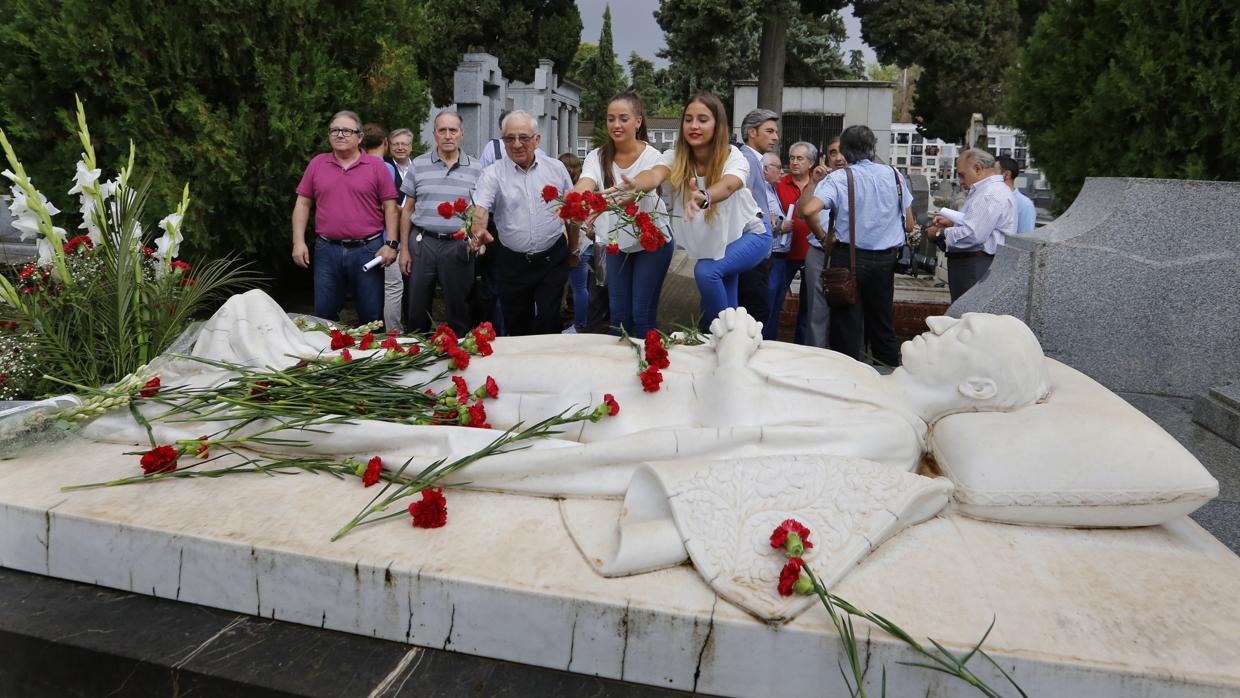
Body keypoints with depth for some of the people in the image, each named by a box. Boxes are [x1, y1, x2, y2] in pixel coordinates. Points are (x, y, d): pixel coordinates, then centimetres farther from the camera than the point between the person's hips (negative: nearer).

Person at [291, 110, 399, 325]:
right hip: (327, 250, 2)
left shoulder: (376, 166, 3)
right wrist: (298, 242, 1)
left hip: (368, 249, -2)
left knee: (372, 316, 5)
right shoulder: (317, 164, 9)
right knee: (324, 315, 8)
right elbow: (302, 204, 10)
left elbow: (390, 206, 2)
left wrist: (391, 243, -6)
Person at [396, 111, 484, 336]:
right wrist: (404, 249, 3)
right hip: (423, 242, 1)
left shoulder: (475, 169, 4)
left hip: (458, 246, -1)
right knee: (416, 309, 6)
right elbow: (407, 210, 9)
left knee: (458, 309, 6)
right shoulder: (418, 165, 6)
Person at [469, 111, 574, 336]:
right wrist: (479, 231, -39)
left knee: (548, 322, -3)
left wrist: (573, 248, 16)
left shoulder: (556, 168, 3)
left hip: (552, 260, 0)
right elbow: (480, 208, -18)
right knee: (516, 323, 11)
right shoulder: (493, 174, -3)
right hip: (512, 263, 0)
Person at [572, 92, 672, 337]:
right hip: (616, 244, 4)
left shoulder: (651, 156, -16)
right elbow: (584, 186, -26)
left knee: (642, 314, -3)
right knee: (618, 313, 8)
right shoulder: (597, 157, -7)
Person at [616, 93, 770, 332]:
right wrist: (634, 184, -66)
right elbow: (655, 174, -41)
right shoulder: (675, 157, -18)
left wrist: (703, 197, -74)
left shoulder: (733, 158, -26)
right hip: (710, 242, 5)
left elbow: (728, 185, -50)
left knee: (706, 271, -29)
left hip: (748, 235, -5)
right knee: (726, 308, 12)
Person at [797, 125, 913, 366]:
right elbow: (909, 225, 8)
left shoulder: (839, 178, -9)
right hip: (885, 260, 4)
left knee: (847, 325, 5)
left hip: (849, 257, -4)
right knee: (883, 325, 16)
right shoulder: (894, 175, 4)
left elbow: (808, 209, -24)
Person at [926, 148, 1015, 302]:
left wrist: (940, 232, -11)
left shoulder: (991, 195, -16)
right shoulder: (985, 190, 21)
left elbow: (972, 235, -25)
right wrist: (952, 223, 15)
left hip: (977, 267, -11)